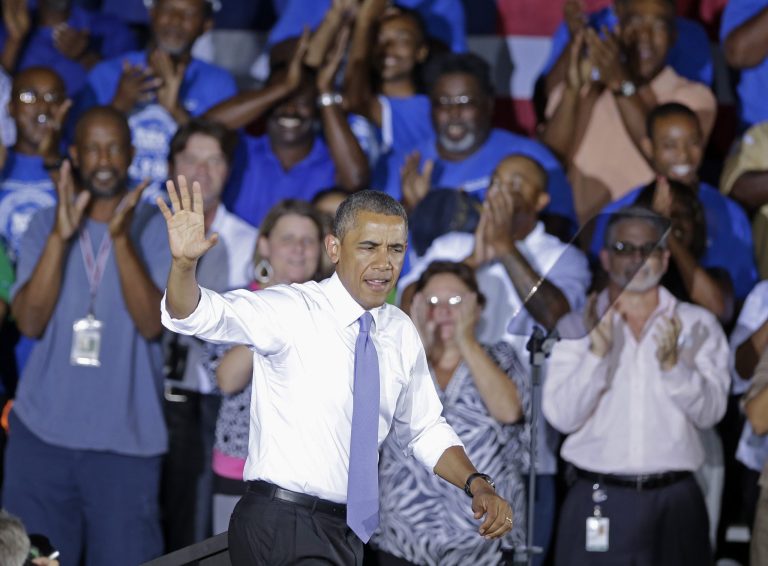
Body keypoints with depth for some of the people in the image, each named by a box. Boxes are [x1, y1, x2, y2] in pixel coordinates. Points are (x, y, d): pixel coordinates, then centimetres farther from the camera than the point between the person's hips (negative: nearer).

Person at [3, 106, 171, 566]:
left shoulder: (156, 229, 1)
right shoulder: (45, 225, 6)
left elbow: (152, 323, -11)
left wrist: (121, 238, -21)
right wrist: (60, 236, -16)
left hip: (125, 440, -1)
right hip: (42, 430, 2)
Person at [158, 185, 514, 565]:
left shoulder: (401, 334, 7)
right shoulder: (291, 311, -12)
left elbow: (424, 431, 18)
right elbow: (197, 314, -27)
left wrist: (477, 485, 2)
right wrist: (183, 262, -47)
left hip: (349, 529, 6)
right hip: (279, 527, -6)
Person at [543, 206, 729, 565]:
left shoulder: (697, 325, 7)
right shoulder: (578, 328, 5)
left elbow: (710, 412, -3)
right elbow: (561, 416, -6)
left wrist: (672, 364, -18)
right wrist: (597, 354, -18)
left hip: (675, 501, 1)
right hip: (597, 500, -1)